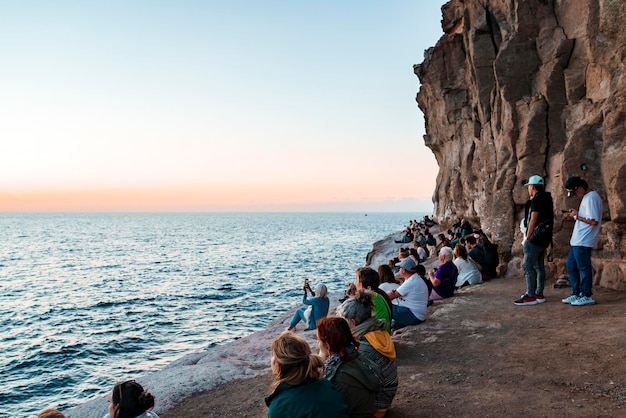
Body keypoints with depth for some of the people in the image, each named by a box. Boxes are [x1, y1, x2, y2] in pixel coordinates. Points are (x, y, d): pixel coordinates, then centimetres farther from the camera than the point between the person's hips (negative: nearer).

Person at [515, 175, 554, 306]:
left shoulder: (536, 200, -13)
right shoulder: (546, 199, 16)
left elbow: (533, 220, -16)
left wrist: (527, 238, -13)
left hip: (535, 238, -10)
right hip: (544, 238, 10)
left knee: (528, 265, -9)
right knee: (539, 266, 12)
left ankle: (530, 296, -10)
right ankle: (539, 294, 17)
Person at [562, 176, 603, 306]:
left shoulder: (591, 198, -16)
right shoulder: (587, 197, 16)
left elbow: (593, 221, -23)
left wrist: (577, 216, -12)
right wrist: (576, 214, 8)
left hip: (583, 242, -11)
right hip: (577, 241, 11)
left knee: (584, 268, -2)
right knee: (571, 265, 15)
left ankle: (587, 296, 8)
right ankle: (577, 294, 22)